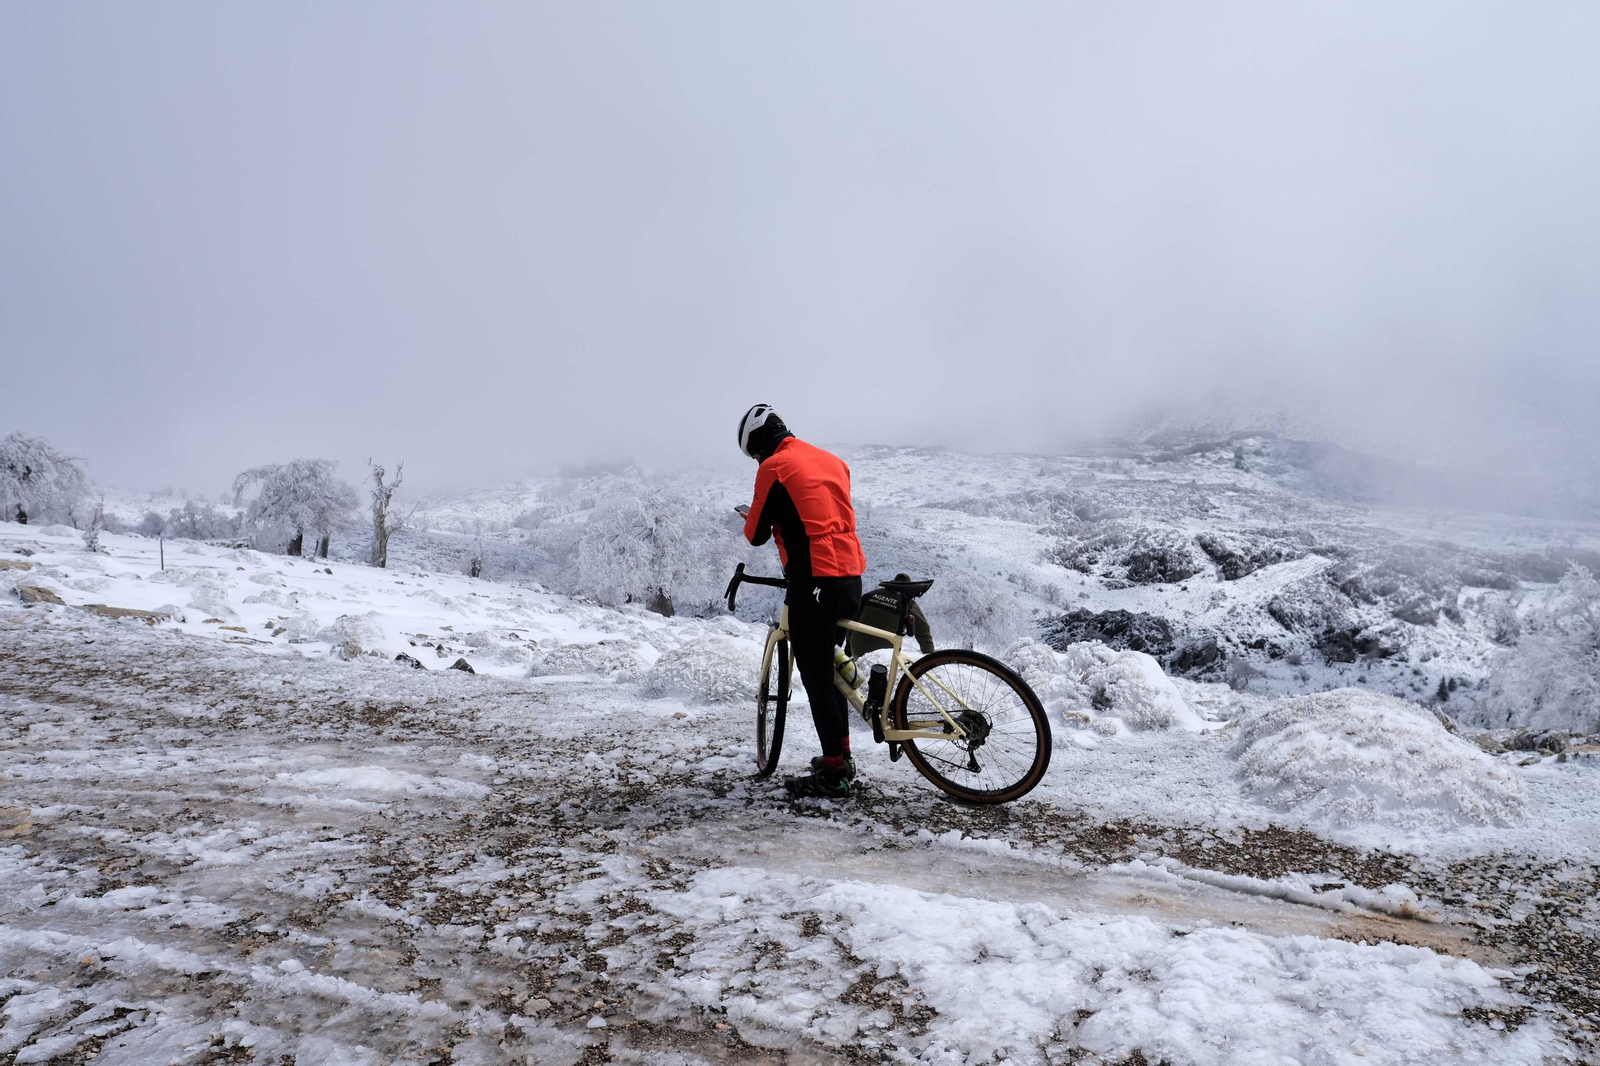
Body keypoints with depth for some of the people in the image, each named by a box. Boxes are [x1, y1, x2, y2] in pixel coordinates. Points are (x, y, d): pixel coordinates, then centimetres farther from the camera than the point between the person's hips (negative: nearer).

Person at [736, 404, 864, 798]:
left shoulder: (774, 466, -6)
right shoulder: (832, 460, 16)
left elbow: (757, 534, -1)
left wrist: (749, 518, 20)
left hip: (814, 582, -8)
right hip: (851, 578, 8)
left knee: (816, 677, 0)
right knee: (829, 670, 21)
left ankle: (834, 774, 4)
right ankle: (841, 755, 30)